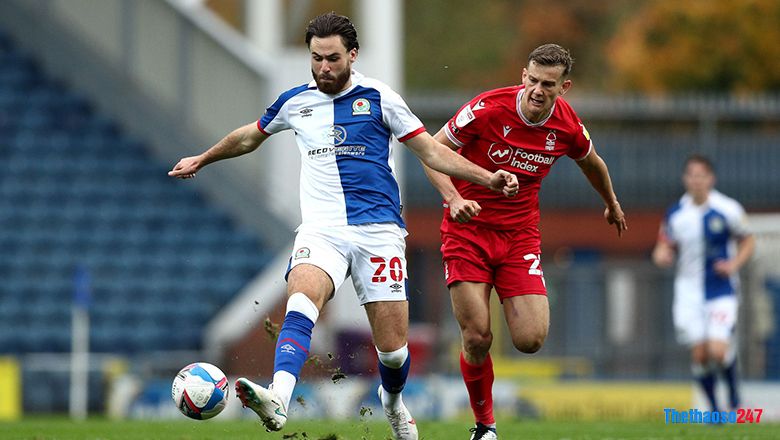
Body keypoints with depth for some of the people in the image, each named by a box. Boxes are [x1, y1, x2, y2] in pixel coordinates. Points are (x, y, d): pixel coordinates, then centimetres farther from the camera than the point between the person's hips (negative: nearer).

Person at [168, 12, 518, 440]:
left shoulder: (378, 97, 3)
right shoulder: (295, 102, 11)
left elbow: (430, 150, 7)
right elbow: (250, 136, 31)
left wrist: (487, 177, -3)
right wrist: (201, 160, 42)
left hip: (378, 229, -1)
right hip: (321, 230, 1)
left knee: (392, 347, -2)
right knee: (301, 301, -31)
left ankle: (393, 401, 33)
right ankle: (278, 400, -51)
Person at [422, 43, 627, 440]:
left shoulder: (567, 127, -5)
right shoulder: (488, 109, -17)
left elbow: (591, 162, 19)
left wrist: (611, 204, 36)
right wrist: (453, 198, -24)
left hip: (520, 234, 2)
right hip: (468, 229, -2)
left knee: (531, 340, -13)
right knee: (477, 339, -11)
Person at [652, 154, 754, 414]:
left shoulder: (728, 210, -8)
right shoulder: (675, 214, 0)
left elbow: (748, 241, 5)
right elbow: (665, 246, 11)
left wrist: (735, 264, -13)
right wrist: (661, 256, -12)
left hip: (722, 292, -3)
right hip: (689, 292, 3)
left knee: (718, 351, -16)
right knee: (699, 354, -3)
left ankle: (733, 392, 15)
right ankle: (714, 408, 17)